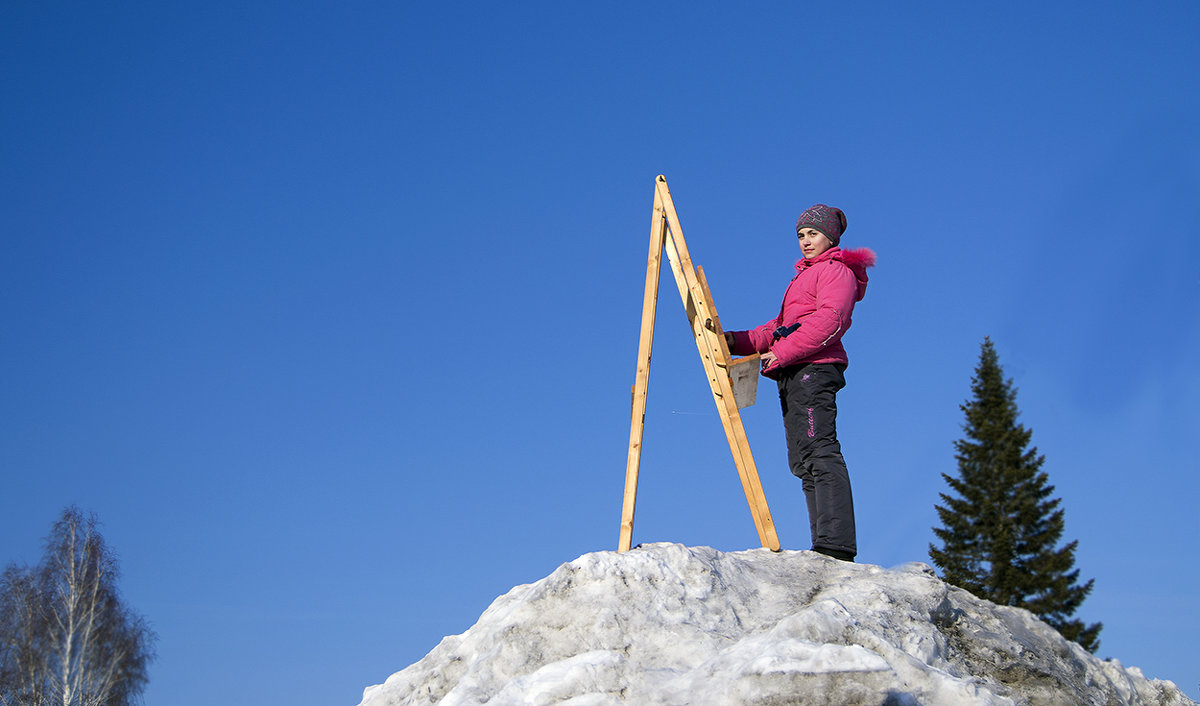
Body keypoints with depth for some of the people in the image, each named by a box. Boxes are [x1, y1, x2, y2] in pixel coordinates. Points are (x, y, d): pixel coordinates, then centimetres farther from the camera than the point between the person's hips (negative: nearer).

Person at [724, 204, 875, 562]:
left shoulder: (836, 270, 2)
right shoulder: (804, 275, 32)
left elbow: (830, 321, -15)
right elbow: (780, 328, 28)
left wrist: (781, 353, -19)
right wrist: (737, 341, 13)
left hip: (813, 368, -10)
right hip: (793, 374, 10)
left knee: (819, 452, -20)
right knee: (804, 460, 3)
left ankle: (836, 545, -29)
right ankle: (825, 546, -1)